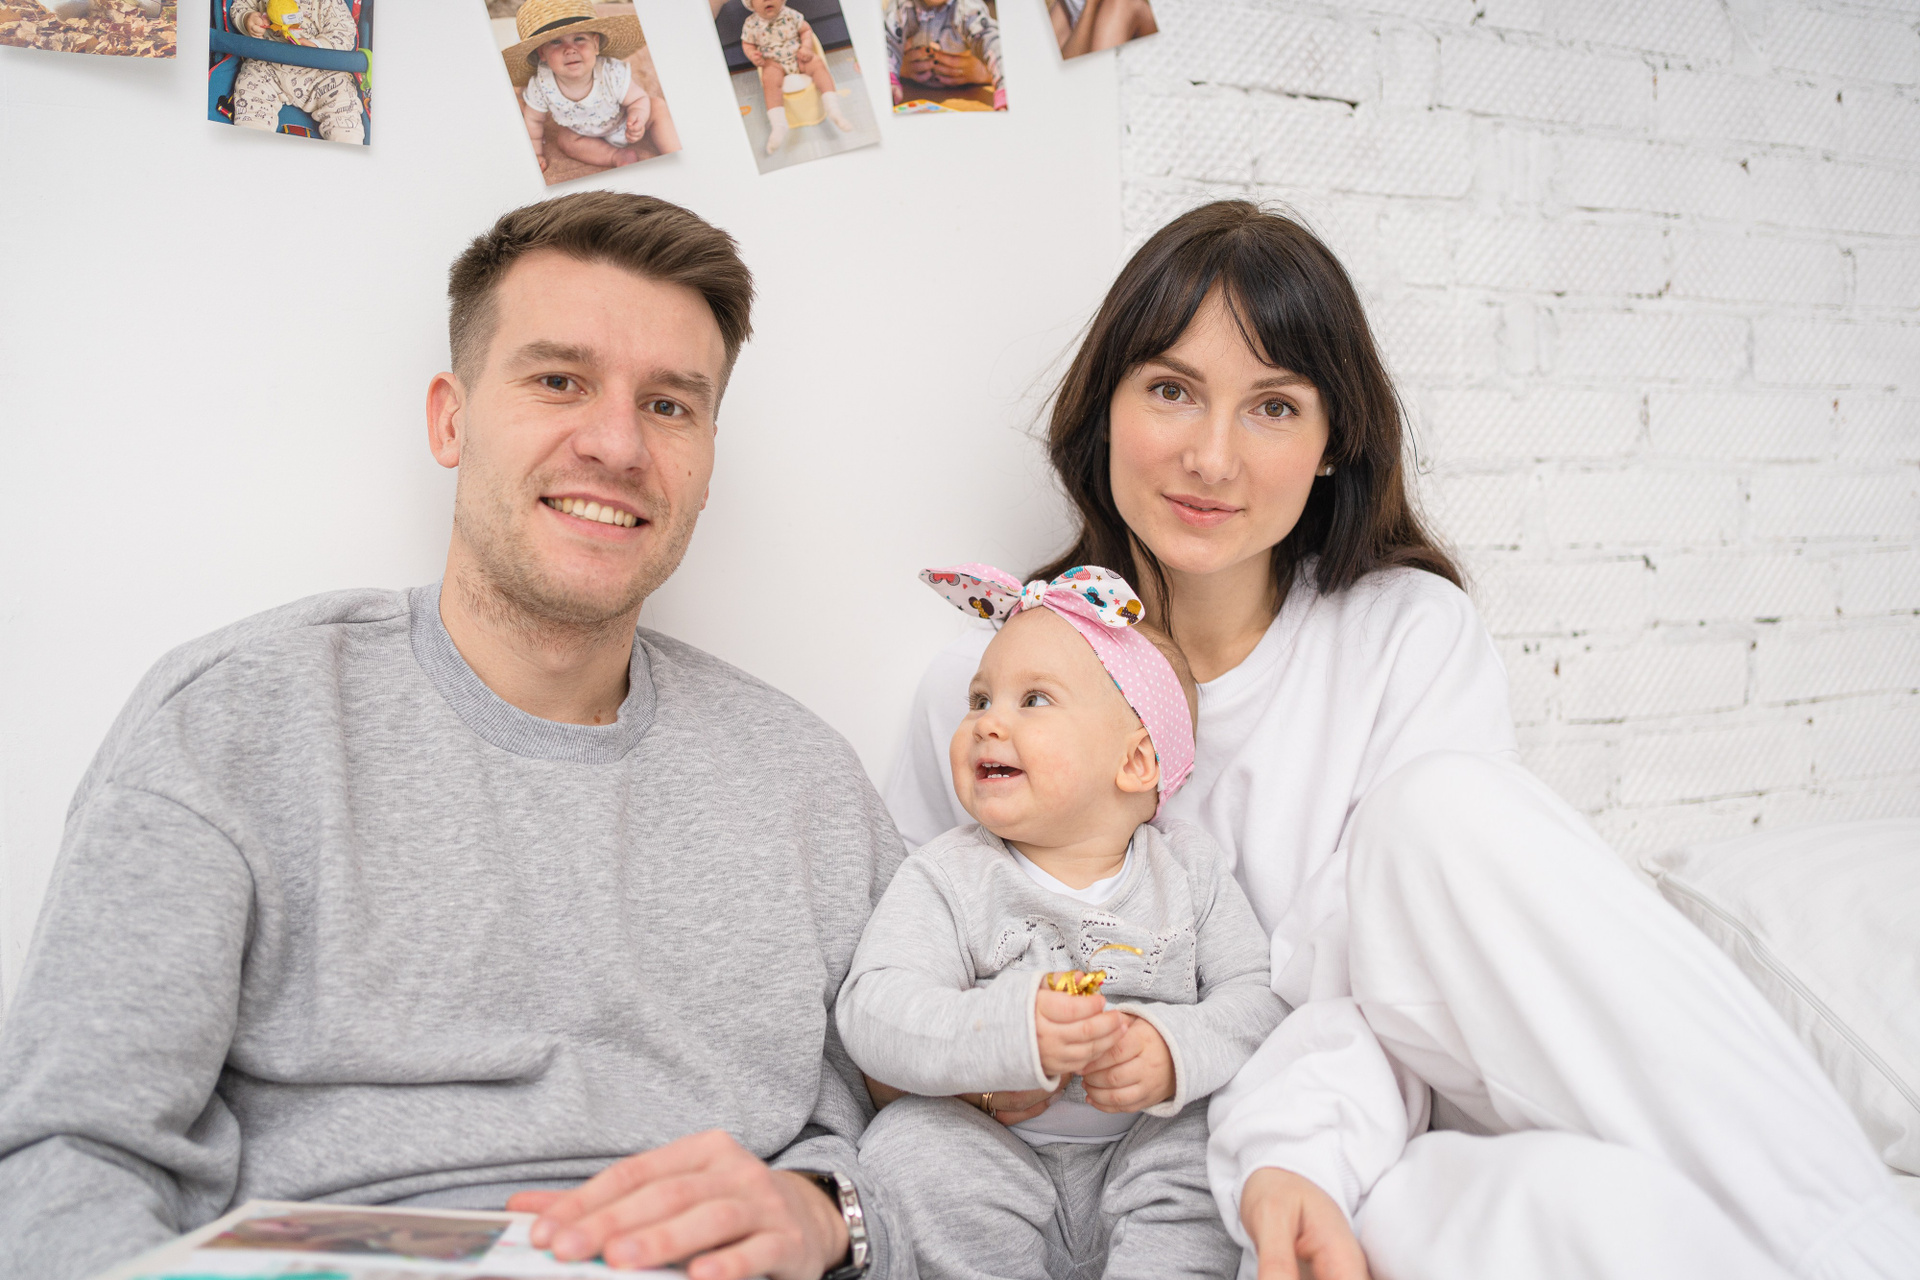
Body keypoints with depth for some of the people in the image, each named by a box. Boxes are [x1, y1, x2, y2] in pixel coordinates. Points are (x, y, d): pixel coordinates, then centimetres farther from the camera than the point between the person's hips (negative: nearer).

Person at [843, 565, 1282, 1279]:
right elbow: (874, 1011, -17)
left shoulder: (1189, 872, 1)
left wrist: (1176, 1050, -23)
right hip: (1001, 1163, -1)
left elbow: (1257, 997, -1)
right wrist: (1013, 1030, -34)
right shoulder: (948, 877, -5)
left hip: (1143, 1160, 1)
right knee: (910, 1145, -26)